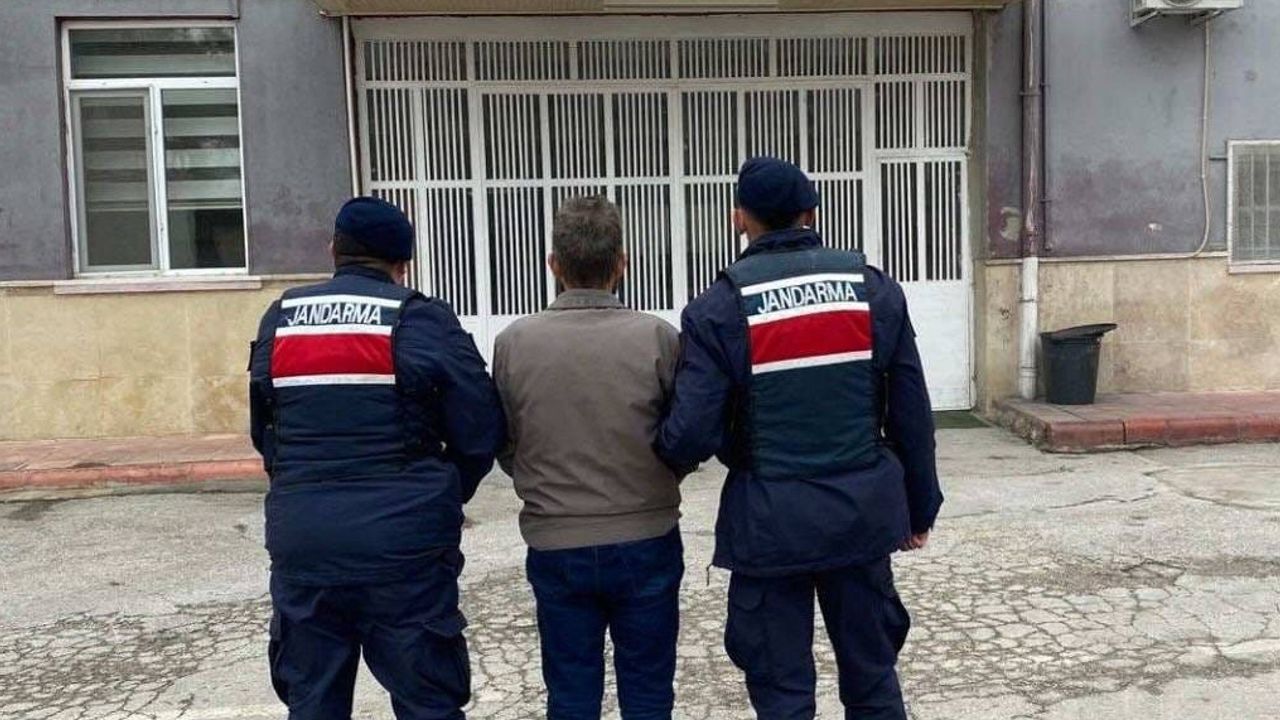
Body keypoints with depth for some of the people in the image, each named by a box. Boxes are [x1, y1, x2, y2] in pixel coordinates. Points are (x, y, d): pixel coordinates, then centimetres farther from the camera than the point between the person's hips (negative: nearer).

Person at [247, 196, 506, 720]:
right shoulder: (423, 322, -5)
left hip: (301, 540, 4)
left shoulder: (280, 320, 8)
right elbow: (481, 432, -6)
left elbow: (263, 431, 13)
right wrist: (441, 499, 11)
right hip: (402, 542, -4)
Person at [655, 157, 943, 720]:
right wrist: (920, 504, 14)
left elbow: (691, 435, -14)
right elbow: (911, 414, 3)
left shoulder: (720, 307, -9)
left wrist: (667, 454, 9)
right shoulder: (875, 290, 0)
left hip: (771, 519, -3)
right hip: (862, 510, 3)